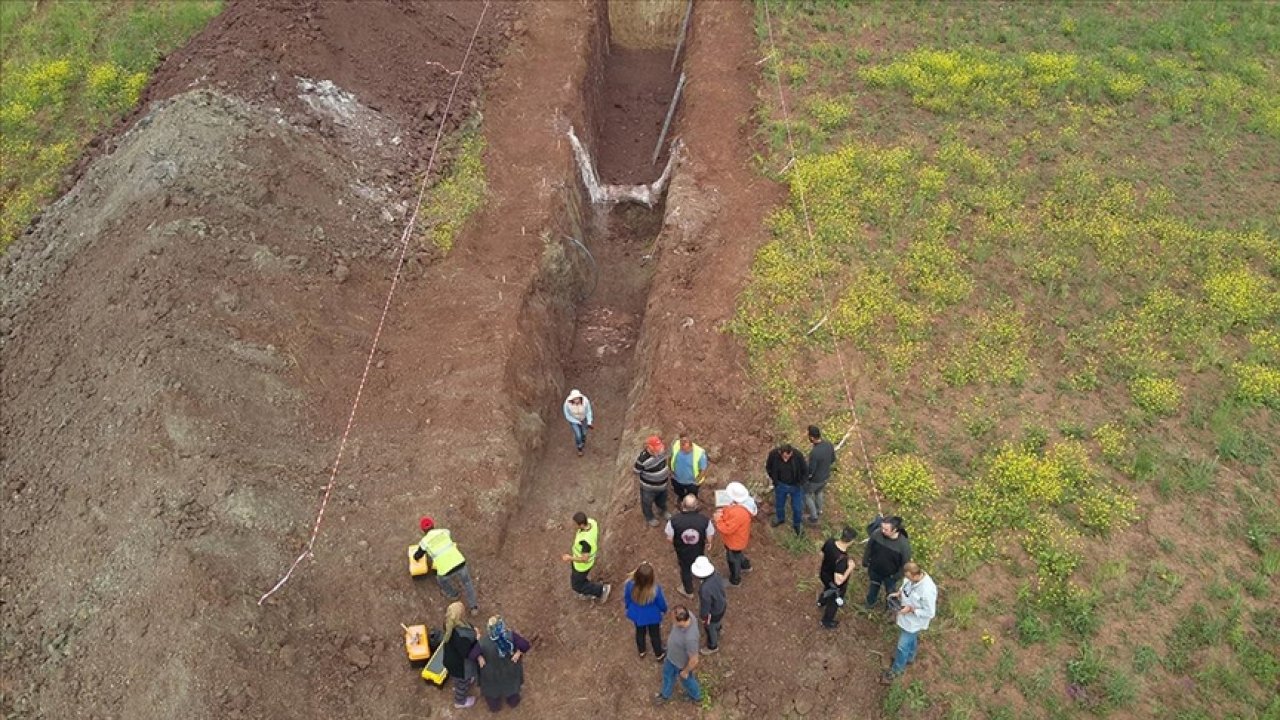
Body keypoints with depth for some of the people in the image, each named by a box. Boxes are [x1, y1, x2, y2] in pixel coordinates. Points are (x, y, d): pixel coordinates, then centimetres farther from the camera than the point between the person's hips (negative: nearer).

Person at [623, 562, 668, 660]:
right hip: (653, 616, -2)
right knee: (655, 634, 27)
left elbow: (626, 599, -11)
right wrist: (664, 610, 8)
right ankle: (659, 654, 52)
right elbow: (661, 603, -17)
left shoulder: (630, 585, -34)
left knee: (640, 632, 32)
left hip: (637, 615, 2)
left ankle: (641, 651, 58)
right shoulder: (655, 589, -39)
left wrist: (628, 607, 13)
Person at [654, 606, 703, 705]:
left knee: (686, 680, 27)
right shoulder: (686, 614, -28)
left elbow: (694, 661, -32)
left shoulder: (690, 638, -48)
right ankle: (665, 694, 61)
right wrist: (672, 636, 14)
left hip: (683, 663, -6)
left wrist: (685, 672, -14)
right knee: (667, 673, 31)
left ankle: (696, 696, 60)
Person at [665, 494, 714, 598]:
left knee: (685, 570, 28)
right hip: (699, 550, 1)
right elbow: (710, 536, -16)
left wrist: (676, 544, 4)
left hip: (682, 551, -1)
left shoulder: (674, 520, -32)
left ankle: (688, 591, 51)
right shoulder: (704, 520, -30)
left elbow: (670, 538, -19)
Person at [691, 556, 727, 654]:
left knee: (710, 628, 25)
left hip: (713, 612, -6)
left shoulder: (705, 589, -45)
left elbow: (705, 605, -29)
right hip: (721, 605, 6)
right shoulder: (716, 575, -24)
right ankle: (716, 637, 68)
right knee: (717, 623, 37)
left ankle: (713, 646, 53)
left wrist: (703, 616, -8)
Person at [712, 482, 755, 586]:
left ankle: (735, 580, 42)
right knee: (739, 554, 36)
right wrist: (722, 512, -13)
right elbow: (730, 510, 3)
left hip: (735, 541, -8)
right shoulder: (742, 503, -16)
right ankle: (745, 566, 62)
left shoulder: (738, 514, -44)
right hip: (738, 538, 8)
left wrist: (718, 519, -23)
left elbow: (727, 529, -35)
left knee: (733, 560, 18)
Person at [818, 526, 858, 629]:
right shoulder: (842, 559, -45)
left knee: (827, 589, 41)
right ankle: (827, 622, 51)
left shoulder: (829, 541, -25)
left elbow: (823, 555, -5)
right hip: (835, 584, -6)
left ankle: (822, 601, 71)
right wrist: (850, 568, -28)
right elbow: (838, 581, -38)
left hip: (824, 574, 6)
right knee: (834, 602, 26)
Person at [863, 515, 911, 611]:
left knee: (890, 591, 28)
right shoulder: (877, 533, -29)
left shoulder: (904, 544, -36)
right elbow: (869, 548, -9)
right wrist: (865, 561, 2)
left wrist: (898, 576, -10)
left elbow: (905, 562, -19)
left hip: (890, 574, -2)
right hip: (874, 570, 2)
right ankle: (870, 603, 59)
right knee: (873, 587, 31)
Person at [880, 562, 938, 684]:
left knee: (903, 646, 12)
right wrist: (898, 594, -10)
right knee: (910, 640, 33)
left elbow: (929, 613, -29)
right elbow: (906, 586, 7)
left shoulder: (927, 591, -41)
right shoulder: (914, 577, -18)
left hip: (913, 622, -7)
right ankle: (909, 658, 59)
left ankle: (896, 670, 36)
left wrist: (911, 609, -29)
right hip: (907, 617, 7)